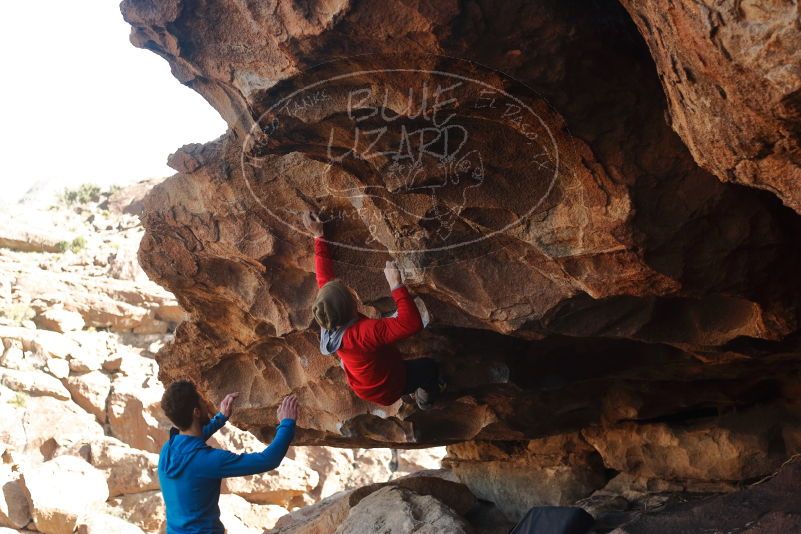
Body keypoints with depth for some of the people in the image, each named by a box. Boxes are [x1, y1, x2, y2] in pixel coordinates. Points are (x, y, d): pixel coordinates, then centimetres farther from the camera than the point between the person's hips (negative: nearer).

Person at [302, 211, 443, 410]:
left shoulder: (327, 320, -24)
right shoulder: (363, 332, -46)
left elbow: (324, 276, -10)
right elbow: (412, 323, -53)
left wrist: (318, 235, -5)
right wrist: (396, 284, -52)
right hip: (386, 389, -6)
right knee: (430, 366, 18)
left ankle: (416, 389, 51)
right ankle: (426, 399, 47)